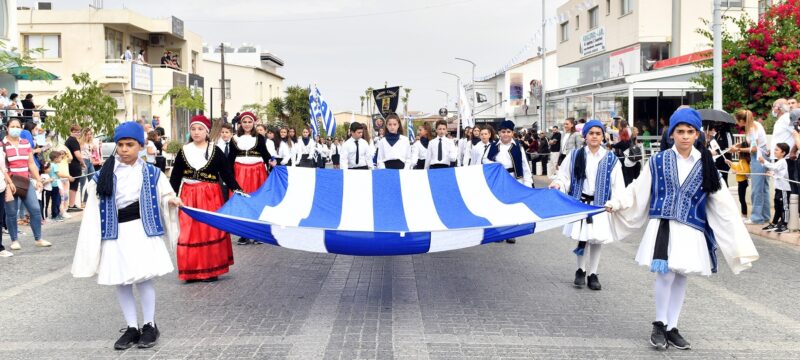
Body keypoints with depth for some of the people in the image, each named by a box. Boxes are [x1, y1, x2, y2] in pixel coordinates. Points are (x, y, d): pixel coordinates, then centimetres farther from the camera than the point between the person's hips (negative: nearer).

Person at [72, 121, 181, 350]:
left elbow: (165, 194, 7)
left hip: (142, 230, -2)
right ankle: (132, 328, 20)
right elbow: (93, 210, 4)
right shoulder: (103, 176, 2)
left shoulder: (151, 173, 1)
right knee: (120, 282, 7)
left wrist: (171, 200, -16)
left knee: (143, 279, -5)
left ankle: (150, 326, 12)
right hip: (116, 233, 2)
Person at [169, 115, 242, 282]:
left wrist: (236, 189, -15)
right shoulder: (183, 151, 6)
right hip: (188, 196, 2)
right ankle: (191, 271, 9)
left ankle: (210, 270, 11)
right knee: (189, 233, 0)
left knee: (210, 231, 1)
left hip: (210, 196, -2)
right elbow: (175, 177, 8)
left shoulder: (215, 151, 1)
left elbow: (226, 173, -1)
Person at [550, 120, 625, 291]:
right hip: (579, 202, 0)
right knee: (581, 236, 4)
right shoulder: (574, 155, 2)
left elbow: (618, 185, -1)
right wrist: (558, 184, -16)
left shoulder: (611, 159, -1)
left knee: (597, 238, 5)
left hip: (600, 204, 0)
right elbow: (564, 177, 4)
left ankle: (592, 273, 20)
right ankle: (581, 270, 25)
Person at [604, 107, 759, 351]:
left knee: (681, 277, 9)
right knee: (665, 274, -12)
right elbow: (637, 191, 6)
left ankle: (671, 327, 22)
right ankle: (659, 325, 8)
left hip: (690, 230, 2)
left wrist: (738, 236, 1)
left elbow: (722, 202, 4)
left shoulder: (705, 164, 4)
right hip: (663, 226, -2)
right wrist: (616, 203, -5)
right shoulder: (658, 161, 2)